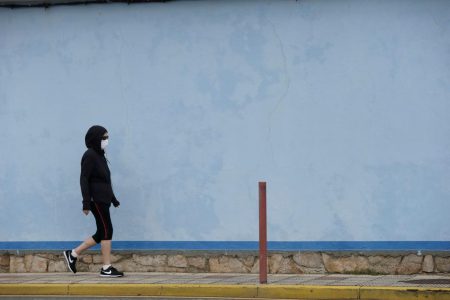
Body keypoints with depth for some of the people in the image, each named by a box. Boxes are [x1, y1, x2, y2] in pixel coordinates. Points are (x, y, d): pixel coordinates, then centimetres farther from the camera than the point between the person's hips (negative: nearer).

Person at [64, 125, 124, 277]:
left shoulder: (100, 155, 18)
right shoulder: (90, 155, -9)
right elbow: (84, 179, -14)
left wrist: (113, 198, 26)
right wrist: (86, 202, -18)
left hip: (103, 200, 10)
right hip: (96, 199, -10)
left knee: (101, 233, 9)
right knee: (107, 230, -8)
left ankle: (73, 254, 16)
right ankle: (106, 268, -4)